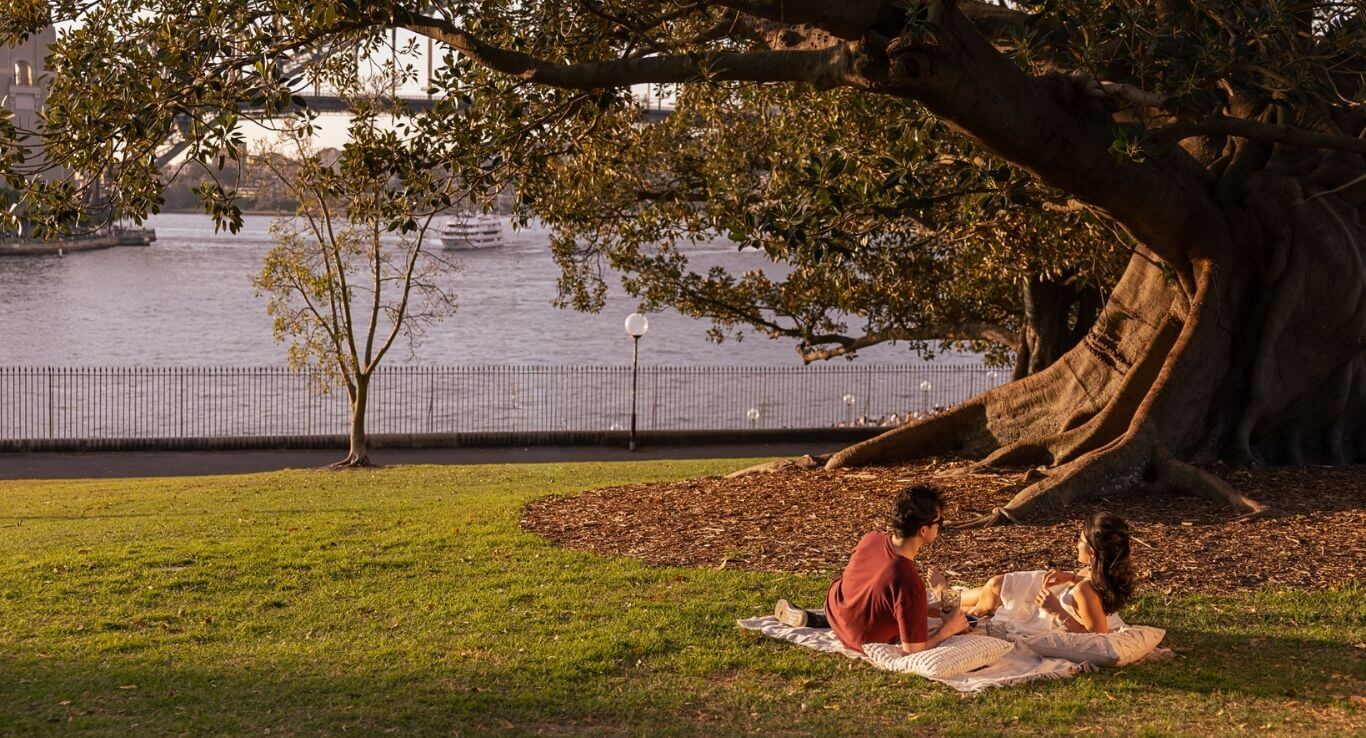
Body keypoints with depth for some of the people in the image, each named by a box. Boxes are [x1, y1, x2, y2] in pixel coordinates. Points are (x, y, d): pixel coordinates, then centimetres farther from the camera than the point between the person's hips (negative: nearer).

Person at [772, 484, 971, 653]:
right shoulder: (910, 585, -39)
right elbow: (912, 650, -33)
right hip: (865, 644, -5)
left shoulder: (871, 539, -20)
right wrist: (948, 630, -16)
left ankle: (809, 617, 30)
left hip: (834, 605, 5)